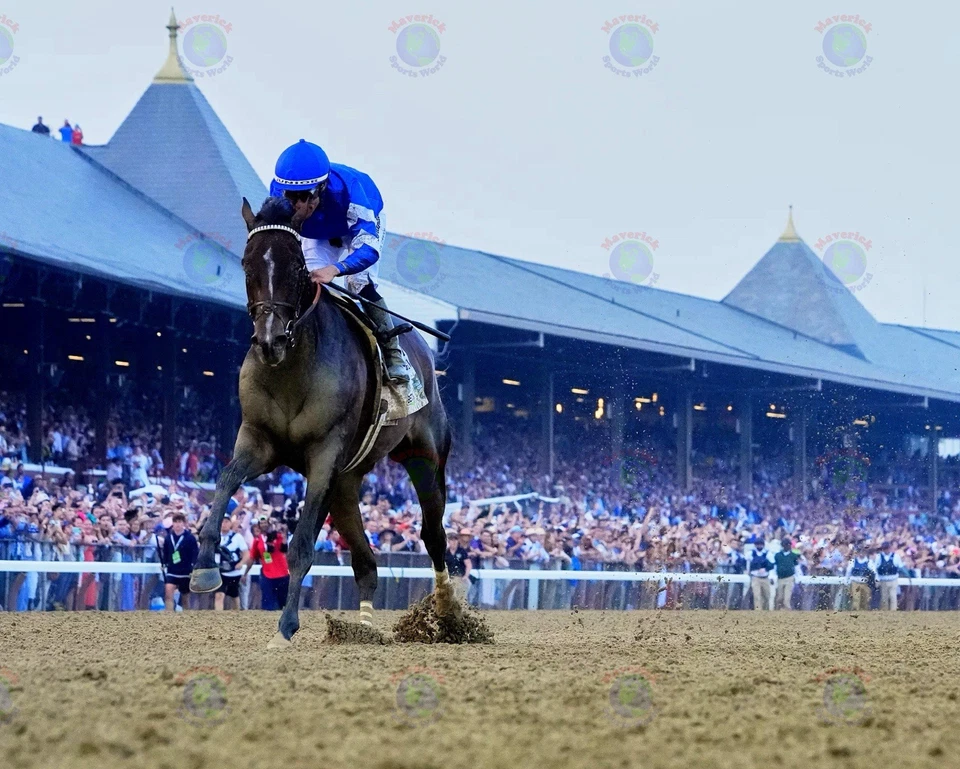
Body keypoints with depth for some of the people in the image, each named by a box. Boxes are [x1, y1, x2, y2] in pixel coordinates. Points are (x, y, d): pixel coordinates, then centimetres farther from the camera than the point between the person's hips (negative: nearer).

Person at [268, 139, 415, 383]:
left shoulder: (346, 188, -46)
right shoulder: (278, 194, -36)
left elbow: (369, 247, -50)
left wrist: (335, 269, -69)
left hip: (362, 222, -3)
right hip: (317, 235, 3)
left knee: (359, 283, -22)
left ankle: (393, 353, -9)